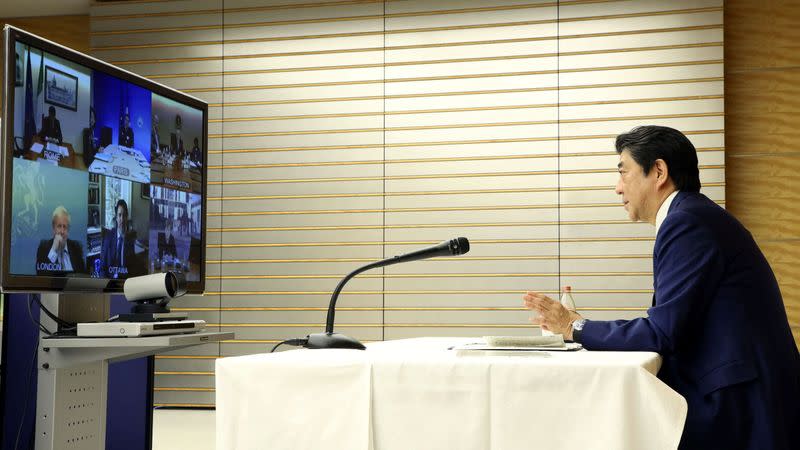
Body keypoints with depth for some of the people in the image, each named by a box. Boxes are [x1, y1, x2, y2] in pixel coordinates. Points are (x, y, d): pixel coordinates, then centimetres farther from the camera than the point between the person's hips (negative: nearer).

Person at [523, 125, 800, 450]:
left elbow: (662, 333, -19)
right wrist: (576, 327, 7)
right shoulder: (694, 216, 16)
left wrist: (576, 327, -6)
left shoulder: (687, 222, -14)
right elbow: (670, 329, 12)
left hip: (736, 405, -8)